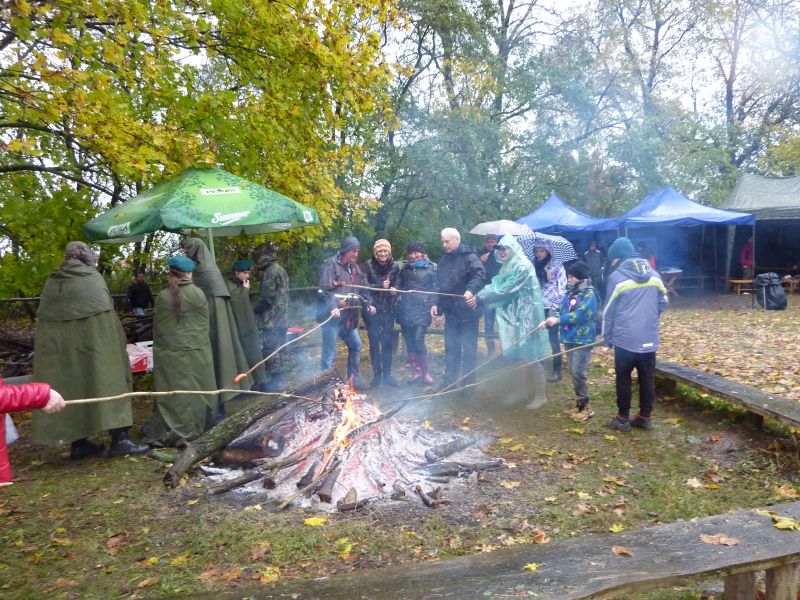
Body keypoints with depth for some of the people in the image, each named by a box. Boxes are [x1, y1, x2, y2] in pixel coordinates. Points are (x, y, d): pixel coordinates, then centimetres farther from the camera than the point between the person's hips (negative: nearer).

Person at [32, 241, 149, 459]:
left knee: (70, 387, 11)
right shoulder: (93, 278, -2)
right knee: (108, 382, 0)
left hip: (56, 346, 5)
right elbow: (107, 313, -7)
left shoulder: (51, 282, 10)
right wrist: (119, 342, -2)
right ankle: (119, 437, -5)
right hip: (95, 342, -5)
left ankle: (78, 443, 16)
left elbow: (43, 317, 9)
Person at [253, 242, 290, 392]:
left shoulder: (270, 271, -13)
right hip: (282, 317, 10)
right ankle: (280, 378, 21)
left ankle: (277, 379, -1)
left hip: (271, 319, -10)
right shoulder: (281, 270, 17)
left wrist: (255, 310, -3)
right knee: (278, 348, 15)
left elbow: (267, 297, -18)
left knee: (270, 349, -4)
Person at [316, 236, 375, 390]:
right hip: (332, 316, -8)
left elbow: (363, 287, 18)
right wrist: (333, 307, -32)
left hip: (349, 316, 9)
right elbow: (325, 288, -20)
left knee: (356, 345, 18)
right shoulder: (331, 264, -10)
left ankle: (353, 377, 33)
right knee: (330, 352, -4)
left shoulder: (354, 267, 16)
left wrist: (368, 304, 3)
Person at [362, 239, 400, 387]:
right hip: (372, 308, -2)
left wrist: (394, 290, -18)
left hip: (388, 308, 2)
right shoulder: (367, 266, -4)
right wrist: (381, 286, -20)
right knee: (374, 341, 0)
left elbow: (397, 286, 6)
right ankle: (376, 374, 11)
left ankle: (387, 374, 16)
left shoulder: (395, 267, 3)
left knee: (387, 341, 5)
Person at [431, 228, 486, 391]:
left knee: (469, 348, 2)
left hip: (467, 311, -7)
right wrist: (436, 304, 12)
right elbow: (439, 285, 20)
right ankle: (449, 380, 26)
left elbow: (480, 275, -25)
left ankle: (468, 383, 12)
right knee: (451, 348, 15)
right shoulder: (444, 261, 14)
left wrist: (471, 290, -40)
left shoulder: (469, 257, -10)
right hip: (450, 312, 7)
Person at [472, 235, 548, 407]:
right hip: (514, 315, 8)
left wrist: (480, 298, -20)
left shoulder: (522, 267, -18)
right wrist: (478, 294, -12)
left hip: (525, 316, -8)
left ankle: (541, 395, 9)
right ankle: (530, 388, 28)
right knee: (522, 354, 14)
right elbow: (496, 284, 5)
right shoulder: (507, 267, 10)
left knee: (530, 355, -2)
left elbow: (505, 291, -22)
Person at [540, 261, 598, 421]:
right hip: (569, 338, 8)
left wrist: (558, 320, -24)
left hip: (582, 340, -8)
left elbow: (580, 314, -21)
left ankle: (584, 406, 4)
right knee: (572, 371, 12)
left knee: (578, 372, -7)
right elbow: (562, 312, 12)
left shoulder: (588, 295, -11)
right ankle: (580, 402, 24)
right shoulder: (569, 294, 12)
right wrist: (549, 321, -5)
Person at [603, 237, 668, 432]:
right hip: (649, 339, 5)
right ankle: (644, 417, 21)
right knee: (647, 379, 12)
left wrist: (607, 337, 6)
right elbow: (663, 303, 13)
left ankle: (623, 419, 13)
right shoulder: (654, 275, 6)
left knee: (623, 379, 6)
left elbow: (609, 310, -4)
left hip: (625, 338, -4)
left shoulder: (616, 277, -8)